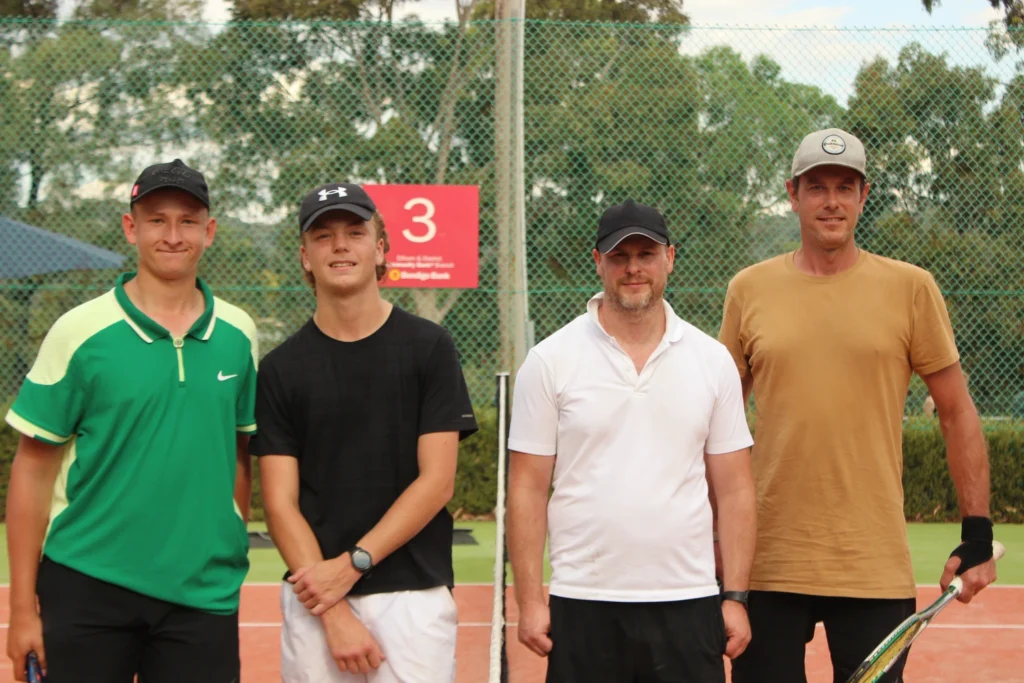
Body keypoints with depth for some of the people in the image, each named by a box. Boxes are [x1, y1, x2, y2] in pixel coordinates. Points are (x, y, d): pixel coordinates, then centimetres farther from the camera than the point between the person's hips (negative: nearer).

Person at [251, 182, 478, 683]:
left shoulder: (428, 347, 2)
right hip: (314, 601, 2)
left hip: (414, 595, -1)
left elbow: (436, 482, -3)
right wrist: (334, 614, -10)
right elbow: (280, 503, 1)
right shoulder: (281, 368, 5)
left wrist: (353, 563, -11)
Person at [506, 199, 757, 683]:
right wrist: (529, 601, -6)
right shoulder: (549, 361, 0)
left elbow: (734, 489, 8)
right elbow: (528, 489, 0)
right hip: (583, 606, -1)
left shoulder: (713, 361, 6)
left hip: (688, 605, 2)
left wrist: (735, 596, 2)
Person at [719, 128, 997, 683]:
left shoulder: (911, 288, 2)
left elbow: (957, 415, 5)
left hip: (876, 568, -1)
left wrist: (978, 533, 0)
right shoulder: (749, 290, 6)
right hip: (767, 565, 1)